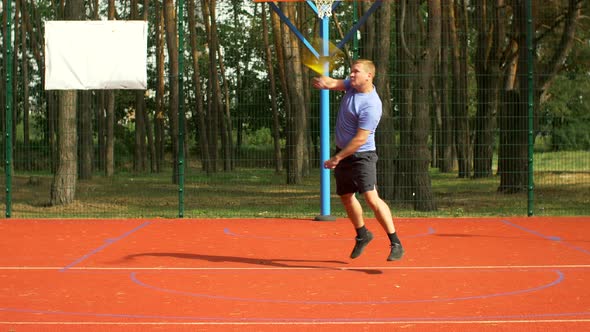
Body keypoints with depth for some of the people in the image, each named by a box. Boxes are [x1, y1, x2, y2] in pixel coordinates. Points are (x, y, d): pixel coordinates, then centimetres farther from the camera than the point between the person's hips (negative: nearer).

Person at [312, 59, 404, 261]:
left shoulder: (371, 106, -24)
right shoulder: (353, 85, 2)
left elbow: (360, 139, -24)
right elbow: (334, 83, -10)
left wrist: (337, 158, -18)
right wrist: (324, 82, -35)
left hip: (361, 156, -9)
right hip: (343, 152, 9)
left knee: (371, 198, -19)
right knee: (346, 198, 17)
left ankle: (395, 244, -15)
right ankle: (362, 235, 38)